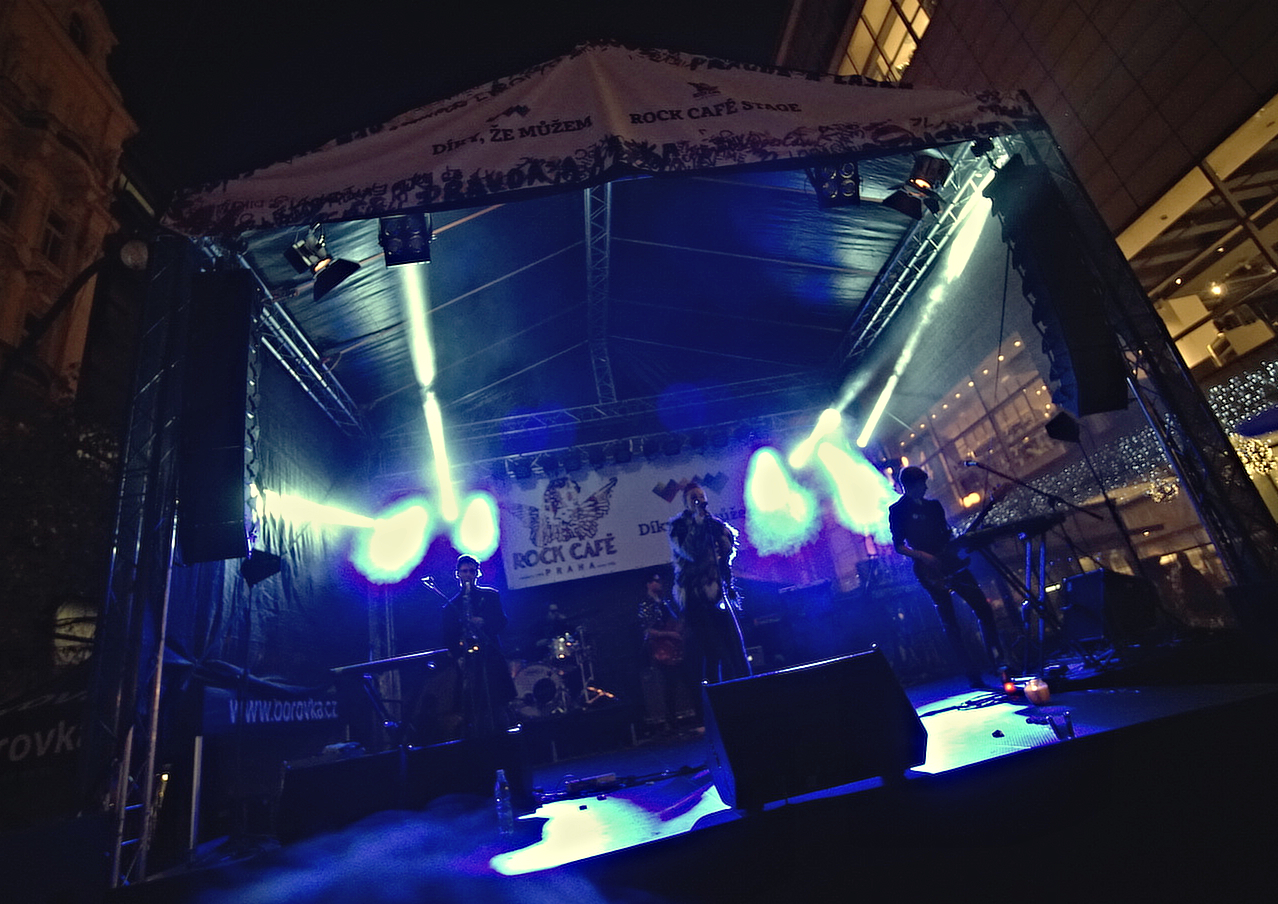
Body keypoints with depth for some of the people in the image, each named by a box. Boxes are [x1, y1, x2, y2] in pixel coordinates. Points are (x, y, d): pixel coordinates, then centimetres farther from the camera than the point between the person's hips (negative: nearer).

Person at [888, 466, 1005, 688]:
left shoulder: (933, 505, 15)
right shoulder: (897, 510, -3)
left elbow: (947, 534, 19)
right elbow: (898, 546, -6)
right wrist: (922, 555, -19)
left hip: (951, 563, 5)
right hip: (929, 571, -5)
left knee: (983, 607, 5)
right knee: (949, 621, -1)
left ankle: (997, 660, 15)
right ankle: (972, 673, 4)